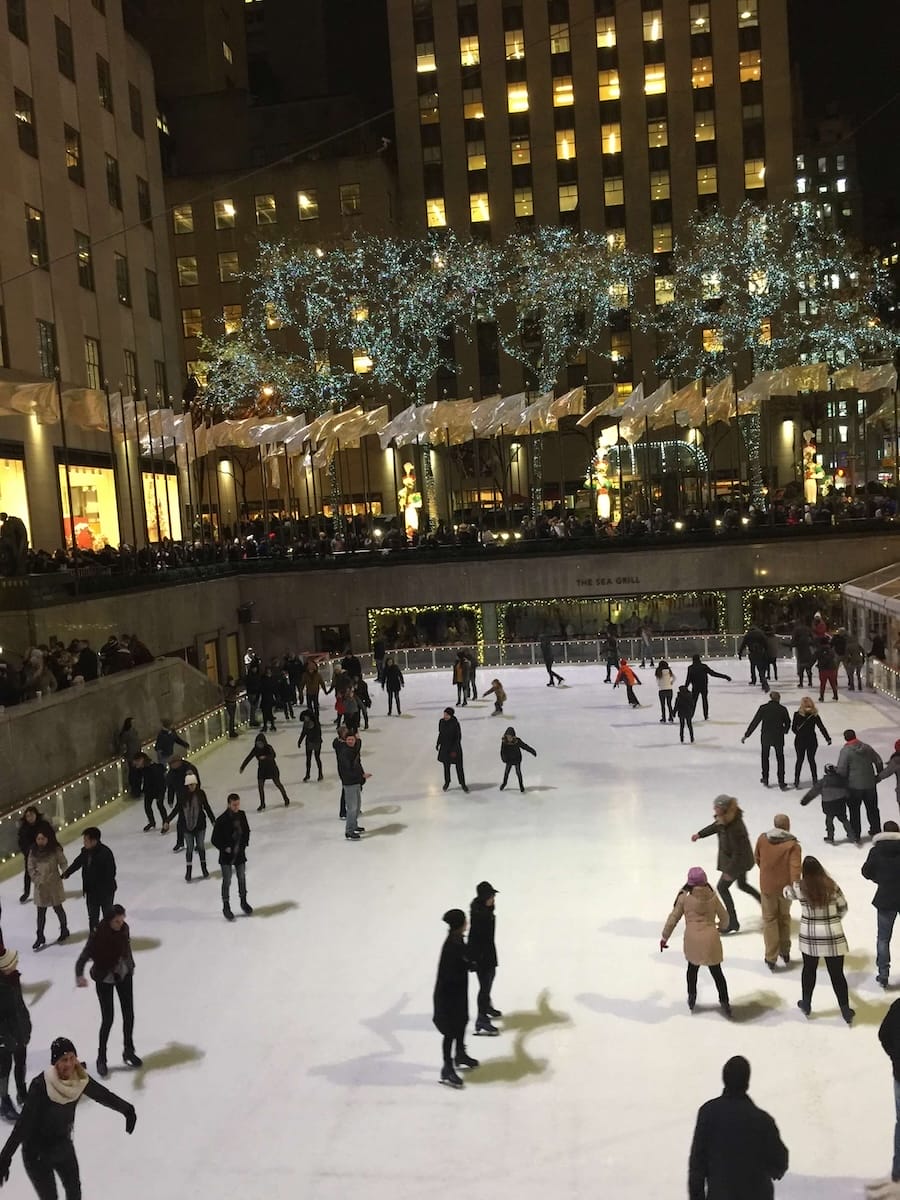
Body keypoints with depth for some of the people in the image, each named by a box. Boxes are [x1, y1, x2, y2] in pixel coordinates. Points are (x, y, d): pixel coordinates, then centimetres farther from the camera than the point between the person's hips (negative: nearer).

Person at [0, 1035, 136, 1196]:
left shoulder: (80, 1079, -16)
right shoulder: (41, 1085, -31)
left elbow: (103, 1095, -1)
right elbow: (23, 1123, -31)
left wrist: (127, 1109, 13)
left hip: (64, 1145, 6)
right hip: (37, 1152, -5)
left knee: (74, 1191, 23)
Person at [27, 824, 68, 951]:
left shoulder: (55, 849, -13)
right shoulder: (34, 851, -5)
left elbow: (63, 863, -9)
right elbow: (31, 868, 1)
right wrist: (37, 880, -6)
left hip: (54, 884, -2)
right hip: (40, 886, 2)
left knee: (58, 908, 14)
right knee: (41, 912, 9)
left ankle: (64, 929, 35)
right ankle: (40, 937, 21)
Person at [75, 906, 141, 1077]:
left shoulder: (124, 929, -13)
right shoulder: (98, 935, -27)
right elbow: (83, 957, -36)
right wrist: (79, 976, -54)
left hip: (124, 975, 4)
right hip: (105, 980, -4)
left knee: (129, 1015, 11)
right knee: (107, 1019, 2)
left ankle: (128, 1051, 32)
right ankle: (101, 1059, 22)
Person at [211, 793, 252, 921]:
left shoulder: (242, 815, -3)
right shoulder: (222, 820, -19)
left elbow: (246, 831, 12)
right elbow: (214, 839, -12)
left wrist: (244, 844, 2)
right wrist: (225, 848, -17)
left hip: (240, 853, 5)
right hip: (226, 856, -5)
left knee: (242, 878, 16)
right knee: (227, 881, -2)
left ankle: (243, 901, 34)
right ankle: (226, 906, 12)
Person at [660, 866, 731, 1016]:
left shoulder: (684, 897, -2)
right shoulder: (713, 897, 2)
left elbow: (673, 918, 2)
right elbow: (724, 917, 13)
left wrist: (664, 937, 12)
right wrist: (722, 926, 37)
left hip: (692, 939, 0)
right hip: (711, 938, 1)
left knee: (692, 968, 24)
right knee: (717, 972, 14)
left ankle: (692, 997, 34)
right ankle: (724, 1002, 18)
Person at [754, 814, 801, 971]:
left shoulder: (762, 839, -7)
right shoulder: (793, 844, -15)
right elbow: (795, 867, -24)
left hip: (767, 886, 0)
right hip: (785, 887, 0)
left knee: (769, 920, 11)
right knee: (784, 917, 21)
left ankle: (771, 958, 11)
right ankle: (785, 953, 35)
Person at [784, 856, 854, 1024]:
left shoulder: (800, 888, -10)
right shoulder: (831, 885, -9)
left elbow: (787, 892, 12)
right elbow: (843, 907, 4)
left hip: (810, 937, 1)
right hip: (833, 936, 0)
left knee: (809, 970, 19)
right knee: (837, 974, 9)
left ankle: (806, 1005, 34)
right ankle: (846, 1011, 18)